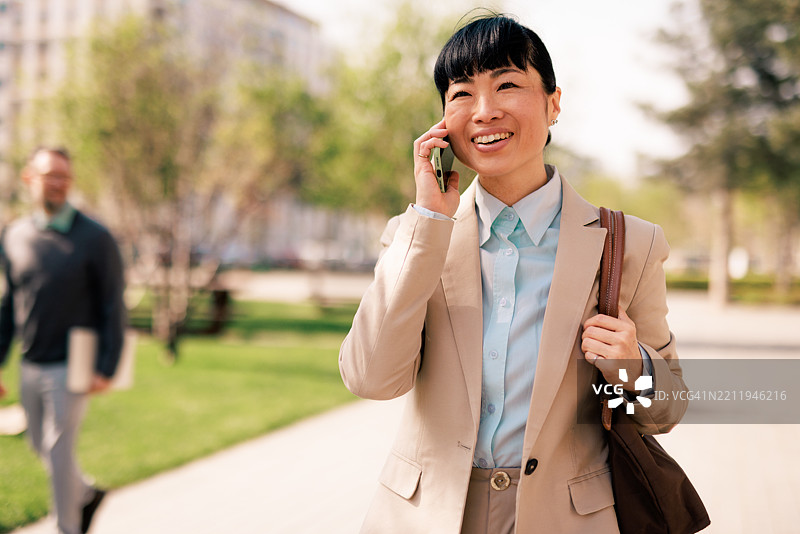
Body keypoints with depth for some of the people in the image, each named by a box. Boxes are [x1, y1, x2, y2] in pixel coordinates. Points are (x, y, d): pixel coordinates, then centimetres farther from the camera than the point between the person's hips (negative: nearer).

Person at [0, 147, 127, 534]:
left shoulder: (95, 238, -10)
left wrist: (107, 369, -16)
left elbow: (113, 308, -10)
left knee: (58, 451, -3)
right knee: (40, 446, 18)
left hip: (70, 367, -5)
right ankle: (86, 494, 42)